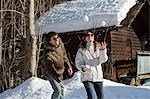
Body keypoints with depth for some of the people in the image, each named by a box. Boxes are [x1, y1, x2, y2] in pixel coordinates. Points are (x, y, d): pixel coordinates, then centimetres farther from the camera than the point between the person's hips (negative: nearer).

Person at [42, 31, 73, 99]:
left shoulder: (60, 45, -13)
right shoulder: (48, 54, -36)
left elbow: (64, 56, 4)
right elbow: (50, 69, -33)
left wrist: (68, 66, 0)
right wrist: (57, 77, -40)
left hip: (59, 71, 8)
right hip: (50, 74, -8)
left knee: (61, 89, 21)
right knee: (58, 90, -15)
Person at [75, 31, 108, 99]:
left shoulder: (98, 48, 7)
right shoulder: (81, 50, 0)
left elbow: (103, 60, -6)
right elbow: (78, 63, -3)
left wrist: (103, 50, -23)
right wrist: (83, 68, -25)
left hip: (98, 77, 3)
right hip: (87, 78, -3)